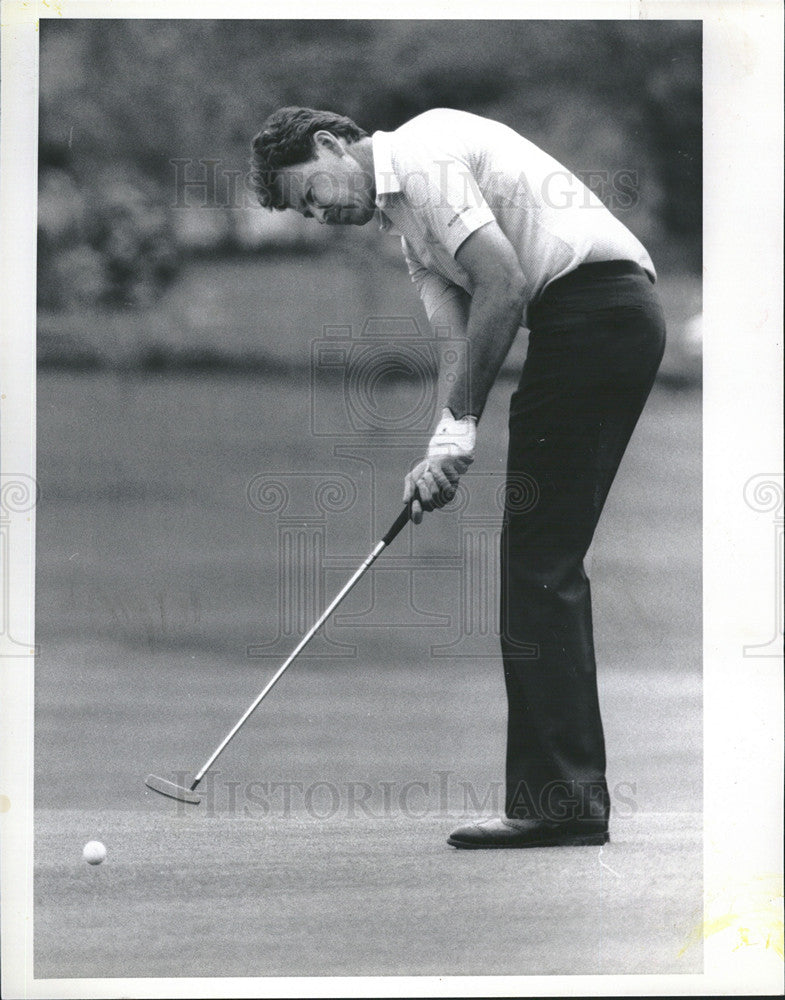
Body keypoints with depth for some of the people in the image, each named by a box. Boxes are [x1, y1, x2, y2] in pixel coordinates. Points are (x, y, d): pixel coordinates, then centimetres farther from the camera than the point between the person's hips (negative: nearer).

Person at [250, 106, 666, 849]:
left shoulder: (421, 154, -6)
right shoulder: (406, 226, 24)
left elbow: (503, 286, -15)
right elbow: (461, 335, 16)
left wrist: (459, 426, -10)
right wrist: (442, 452, 0)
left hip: (592, 306, -10)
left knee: (538, 561, -9)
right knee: (546, 565, 11)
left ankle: (556, 800, -9)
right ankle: (571, 794, 12)